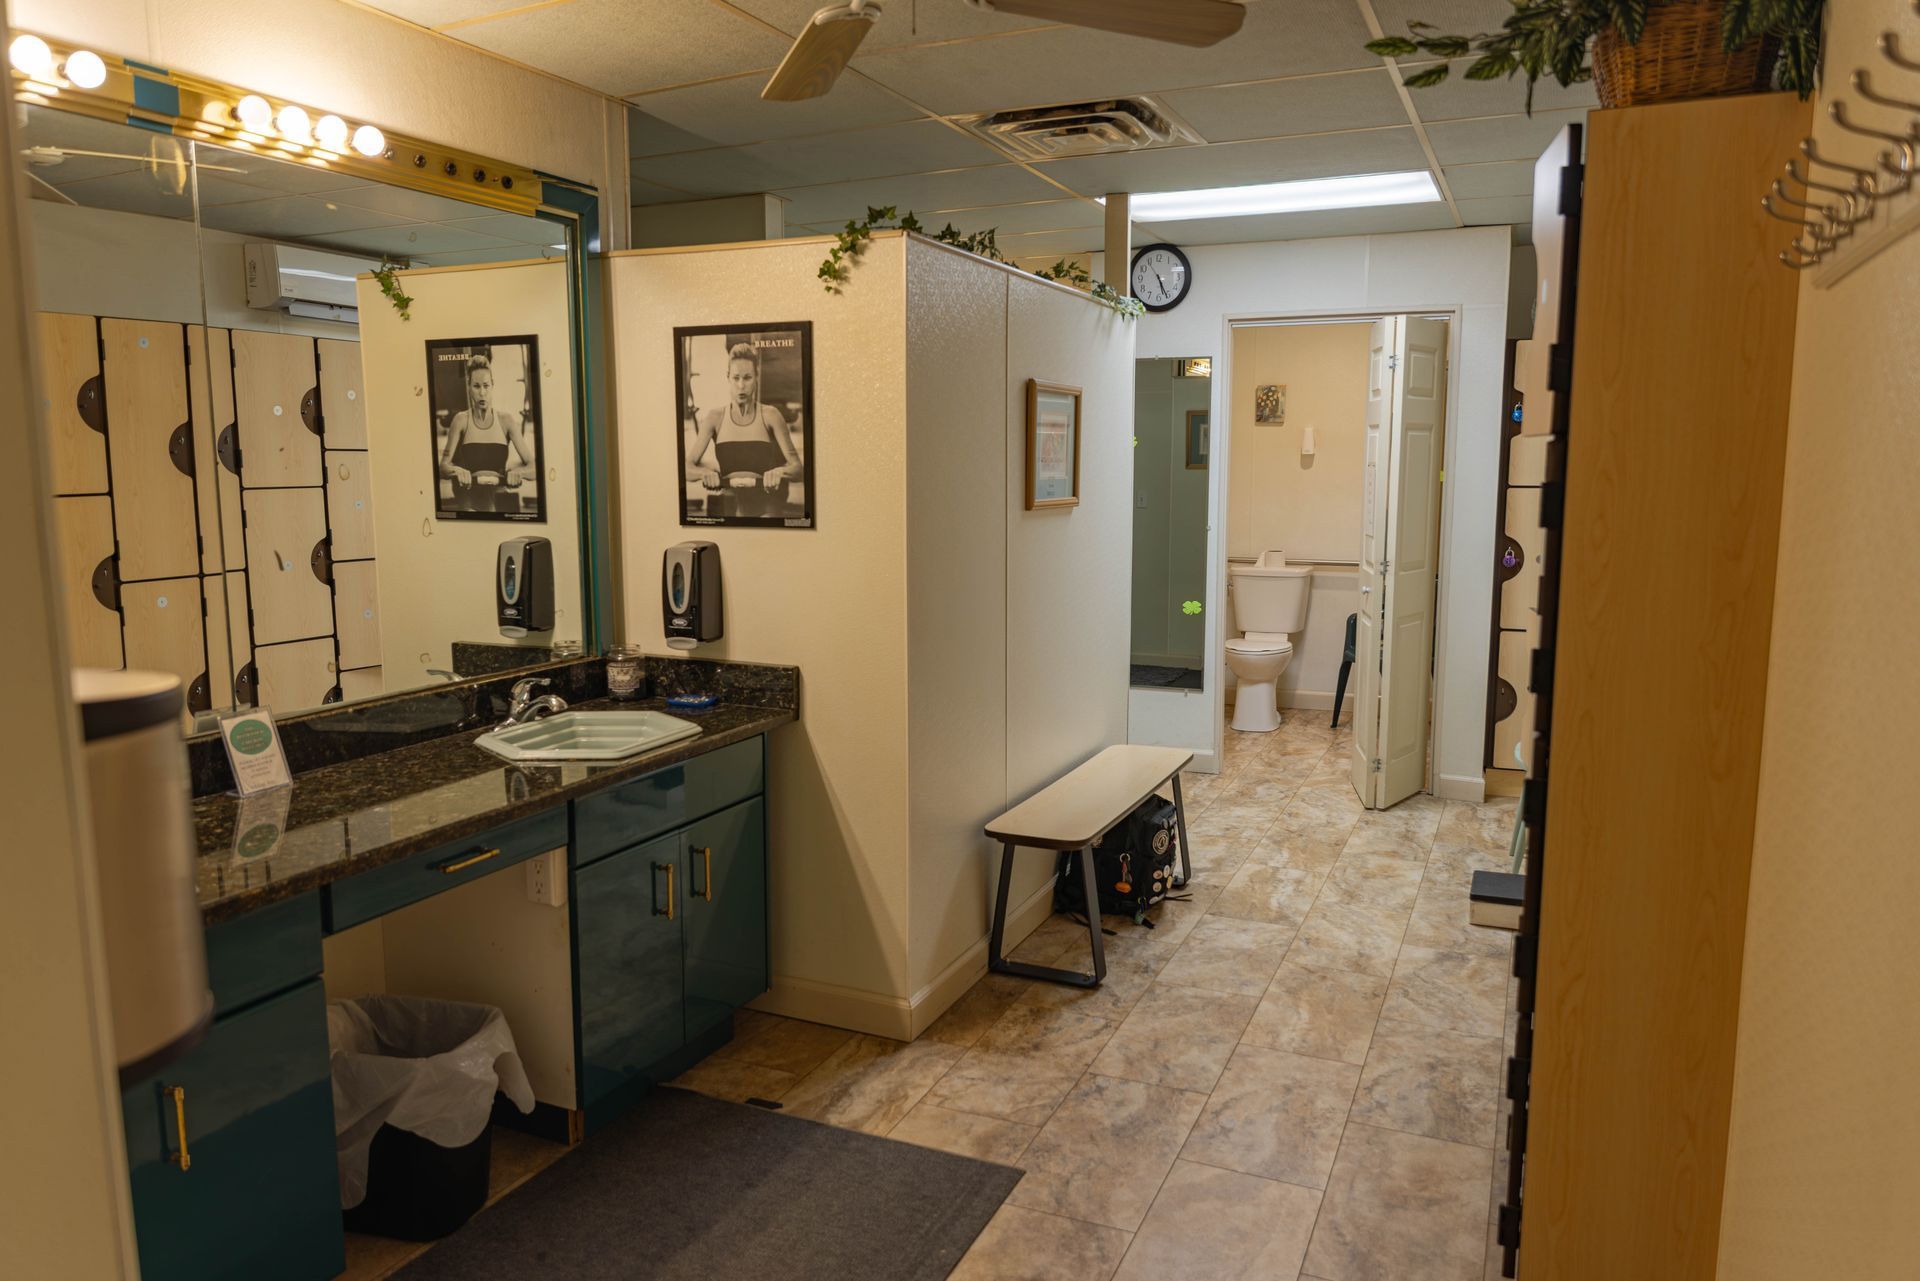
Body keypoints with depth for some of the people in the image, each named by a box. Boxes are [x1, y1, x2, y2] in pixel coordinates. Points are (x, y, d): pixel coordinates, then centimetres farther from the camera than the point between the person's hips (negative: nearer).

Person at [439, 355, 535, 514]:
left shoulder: (506, 421, 5)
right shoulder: (462, 420, 4)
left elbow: (532, 465, -2)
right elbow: (443, 466, -3)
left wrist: (518, 471, -25)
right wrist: (456, 470, -27)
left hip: (500, 495, 2)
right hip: (469, 494, -1)